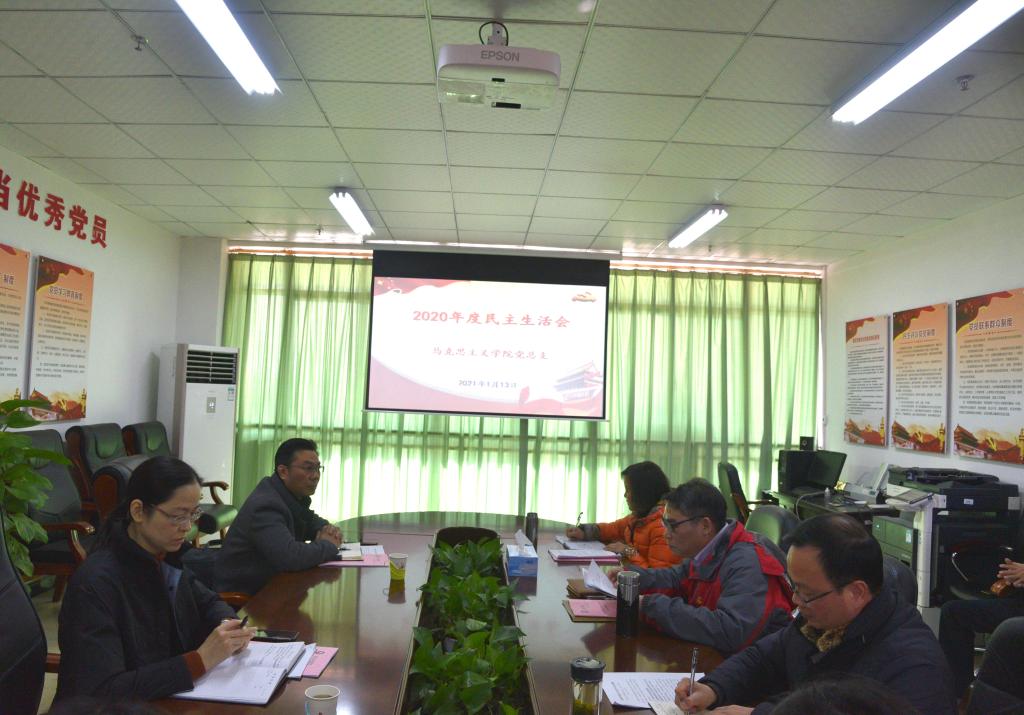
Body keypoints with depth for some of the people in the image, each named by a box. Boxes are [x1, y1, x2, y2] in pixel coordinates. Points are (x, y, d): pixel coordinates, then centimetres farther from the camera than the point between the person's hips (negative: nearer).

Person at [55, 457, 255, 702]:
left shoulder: (164, 558, -2)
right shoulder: (95, 583, -22)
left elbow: (209, 602, 14)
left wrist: (227, 626, -7)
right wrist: (201, 660, -28)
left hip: (171, 699, 6)